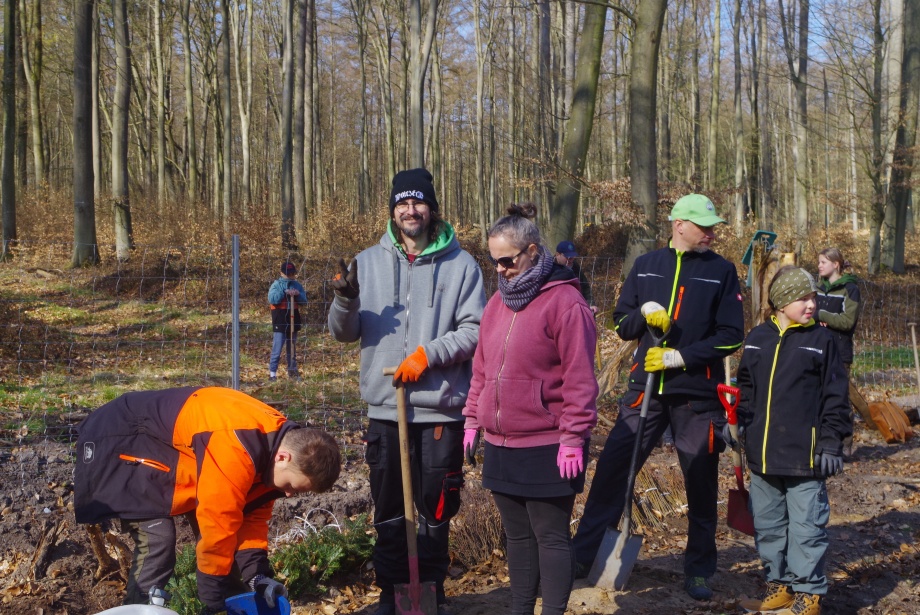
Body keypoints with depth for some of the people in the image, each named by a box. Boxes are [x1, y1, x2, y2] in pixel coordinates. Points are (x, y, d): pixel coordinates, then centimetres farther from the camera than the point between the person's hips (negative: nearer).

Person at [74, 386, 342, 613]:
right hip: (121, 441, -9)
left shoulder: (273, 442, -8)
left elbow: (253, 514, 2)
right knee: (157, 539, -21)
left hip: (170, 445, 9)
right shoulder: (237, 450, -38)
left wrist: (257, 574, -9)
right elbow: (218, 526, -33)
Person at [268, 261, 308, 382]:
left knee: (292, 349, 13)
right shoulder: (276, 284, -3)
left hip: (293, 322, 5)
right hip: (279, 323, -5)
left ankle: (292, 371, 22)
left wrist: (298, 294, -10)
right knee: (277, 349, -8)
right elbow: (272, 299, -17)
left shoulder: (296, 285, 9)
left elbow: (304, 301, 9)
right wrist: (284, 292, -24)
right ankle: (272, 373, -6)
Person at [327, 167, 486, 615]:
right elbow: (345, 333, 7)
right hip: (385, 409, 2)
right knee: (388, 512, 11)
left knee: (435, 512, 8)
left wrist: (429, 353, -16)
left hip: (442, 410, -2)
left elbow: (475, 330, -5)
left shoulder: (460, 264, -1)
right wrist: (346, 301, -13)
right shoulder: (368, 262, 6)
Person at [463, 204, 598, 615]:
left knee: (550, 536, 3)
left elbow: (579, 380, -15)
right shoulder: (498, 302, 11)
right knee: (516, 534, 16)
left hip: (547, 449, -7)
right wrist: (473, 421, 13)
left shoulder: (564, 301, -12)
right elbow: (481, 369, 17)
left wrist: (573, 438, -16)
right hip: (500, 444, 7)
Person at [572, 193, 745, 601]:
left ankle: (699, 571, 22)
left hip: (698, 394, -1)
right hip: (645, 388, 1)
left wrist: (680, 357, -13)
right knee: (611, 468, -2)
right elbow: (621, 324, 11)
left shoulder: (721, 271, 2)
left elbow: (731, 336, -3)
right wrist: (644, 313, -10)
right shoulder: (646, 266, 8)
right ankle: (581, 557, 9)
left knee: (701, 483, 7)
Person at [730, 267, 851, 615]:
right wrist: (737, 421, 5)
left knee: (806, 526, 1)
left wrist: (831, 443, -7)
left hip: (805, 455, -5)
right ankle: (779, 584, 27)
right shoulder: (758, 338, 8)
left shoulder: (821, 341, -2)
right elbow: (746, 387, 17)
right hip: (763, 455, 5)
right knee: (767, 523, 14)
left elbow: (835, 399, -3)